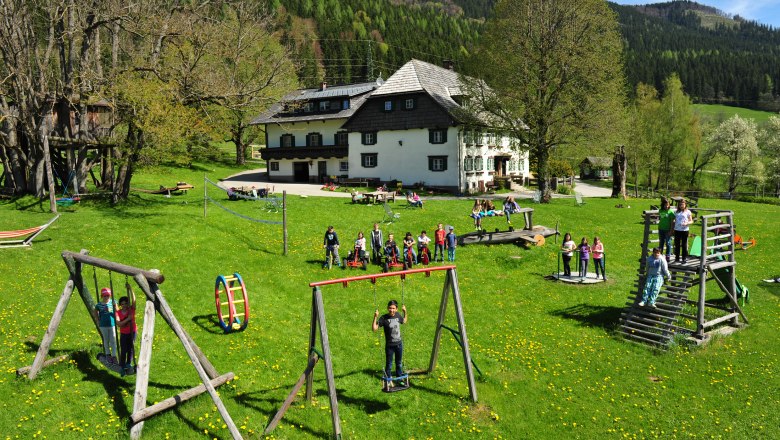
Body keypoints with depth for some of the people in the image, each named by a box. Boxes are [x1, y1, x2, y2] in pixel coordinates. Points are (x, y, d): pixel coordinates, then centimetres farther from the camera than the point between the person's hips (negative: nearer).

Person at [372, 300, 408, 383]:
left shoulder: (398, 316, -4)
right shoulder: (383, 318, -18)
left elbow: (404, 321, 20)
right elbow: (374, 329, -24)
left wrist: (405, 312, 8)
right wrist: (375, 317, -33)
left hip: (399, 344, 4)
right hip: (389, 345, -4)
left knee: (399, 363, 20)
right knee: (389, 364, 12)